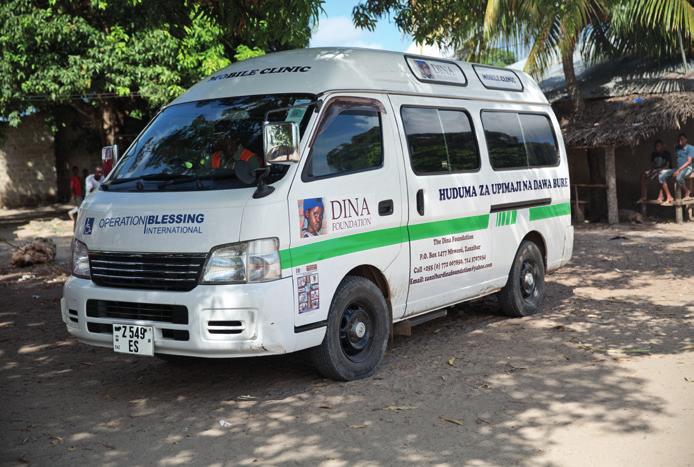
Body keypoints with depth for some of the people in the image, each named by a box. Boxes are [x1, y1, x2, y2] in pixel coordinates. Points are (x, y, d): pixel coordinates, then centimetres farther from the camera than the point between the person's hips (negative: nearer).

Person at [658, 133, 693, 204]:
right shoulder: (677, 148, 15)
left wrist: (679, 170, -23)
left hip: (687, 168, -7)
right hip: (678, 168, 7)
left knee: (678, 177, -41)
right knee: (661, 176, -15)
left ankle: (687, 192, -12)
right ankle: (669, 197, -17)